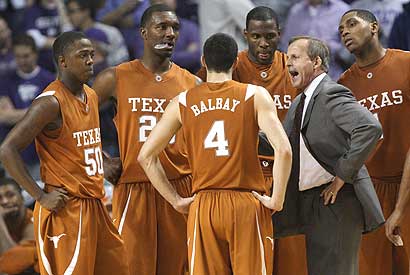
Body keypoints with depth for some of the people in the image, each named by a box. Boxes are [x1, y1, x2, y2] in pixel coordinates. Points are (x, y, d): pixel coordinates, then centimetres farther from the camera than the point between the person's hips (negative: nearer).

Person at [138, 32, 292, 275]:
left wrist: (176, 200, 10)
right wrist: (277, 200, -5)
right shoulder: (255, 96, -2)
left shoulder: (184, 102, 7)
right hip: (247, 205, -2)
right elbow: (284, 150, -14)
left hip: (203, 207, 2)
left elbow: (146, 156, 7)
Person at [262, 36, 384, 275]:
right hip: (310, 202, 10)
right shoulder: (299, 103, 18)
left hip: (336, 200, -10)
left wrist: (343, 175, -22)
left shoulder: (331, 95, -14)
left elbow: (371, 128, -27)